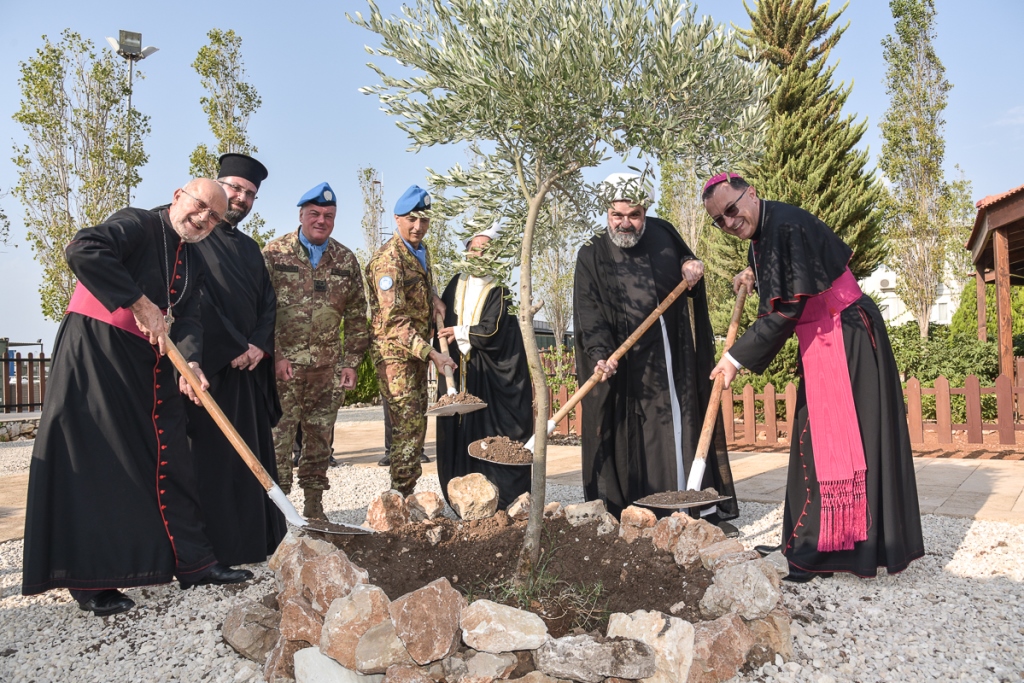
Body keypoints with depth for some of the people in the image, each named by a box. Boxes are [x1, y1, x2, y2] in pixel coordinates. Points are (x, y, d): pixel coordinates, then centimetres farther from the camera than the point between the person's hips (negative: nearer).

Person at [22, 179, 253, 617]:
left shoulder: (194, 263, 14)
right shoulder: (138, 224, -8)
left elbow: (187, 319, 3)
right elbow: (83, 249, -26)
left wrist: (190, 362, -17)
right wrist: (140, 303, -25)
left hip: (150, 364, 8)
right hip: (94, 349, -8)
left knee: (170, 461, 8)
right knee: (94, 463, -4)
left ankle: (193, 562, 16)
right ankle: (89, 581, 5)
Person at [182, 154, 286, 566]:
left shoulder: (250, 248, 19)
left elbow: (267, 302, 14)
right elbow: (196, 300, -13)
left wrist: (260, 345, -3)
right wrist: (232, 349, -15)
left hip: (250, 366, 7)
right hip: (210, 365, -7)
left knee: (253, 454, 7)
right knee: (212, 454, -5)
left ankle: (252, 537, 14)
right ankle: (213, 547, 0)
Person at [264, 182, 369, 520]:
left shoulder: (346, 260, 8)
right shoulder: (274, 253, 0)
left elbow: (356, 318, 10)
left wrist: (351, 362, 5)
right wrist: (274, 355, -10)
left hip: (328, 369, 3)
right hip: (283, 365, -3)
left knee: (320, 439, 9)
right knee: (278, 438, -2)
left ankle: (314, 505, 20)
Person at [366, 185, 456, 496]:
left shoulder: (422, 251, 9)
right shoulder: (388, 259, -19)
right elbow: (394, 319, -25)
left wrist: (434, 298, 7)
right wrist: (431, 353, -30)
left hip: (418, 350, 9)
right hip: (395, 352, -9)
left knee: (416, 423, 12)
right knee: (408, 425, -10)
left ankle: (406, 492, 22)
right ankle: (401, 495, -1)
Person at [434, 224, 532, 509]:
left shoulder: (500, 291, -6)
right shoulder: (457, 284, 12)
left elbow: (490, 332, -15)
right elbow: (442, 320, 15)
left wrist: (459, 332, -5)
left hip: (489, 376, -5)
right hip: (457, 372, 6)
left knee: (490, 436, -6)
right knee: (459, 434, 5)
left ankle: (501, 500, 1)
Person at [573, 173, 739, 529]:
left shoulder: (663, 234, 6)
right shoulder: (592, 256, -4)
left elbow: (687, 260, 24)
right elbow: (589, 313, -13)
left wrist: (691, 267, 0)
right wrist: (601, 354, -28)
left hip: (676, 359, 4)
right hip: (626, 369, -3)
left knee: (686, 427, 8)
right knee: (634, 439, -2)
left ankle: (704, 511, 17)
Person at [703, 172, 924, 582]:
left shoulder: (787, 225, -21)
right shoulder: (761, 235, 8)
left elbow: (786, 312, -24)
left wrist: (737, 358, -20)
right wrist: (754, 277, 9)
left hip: (848, 340, -10)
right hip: (818, 344, 10)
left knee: (846, 437, -6)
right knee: (813, 437, 11)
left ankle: (850, 545, 2)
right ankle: (814, 543, 19)